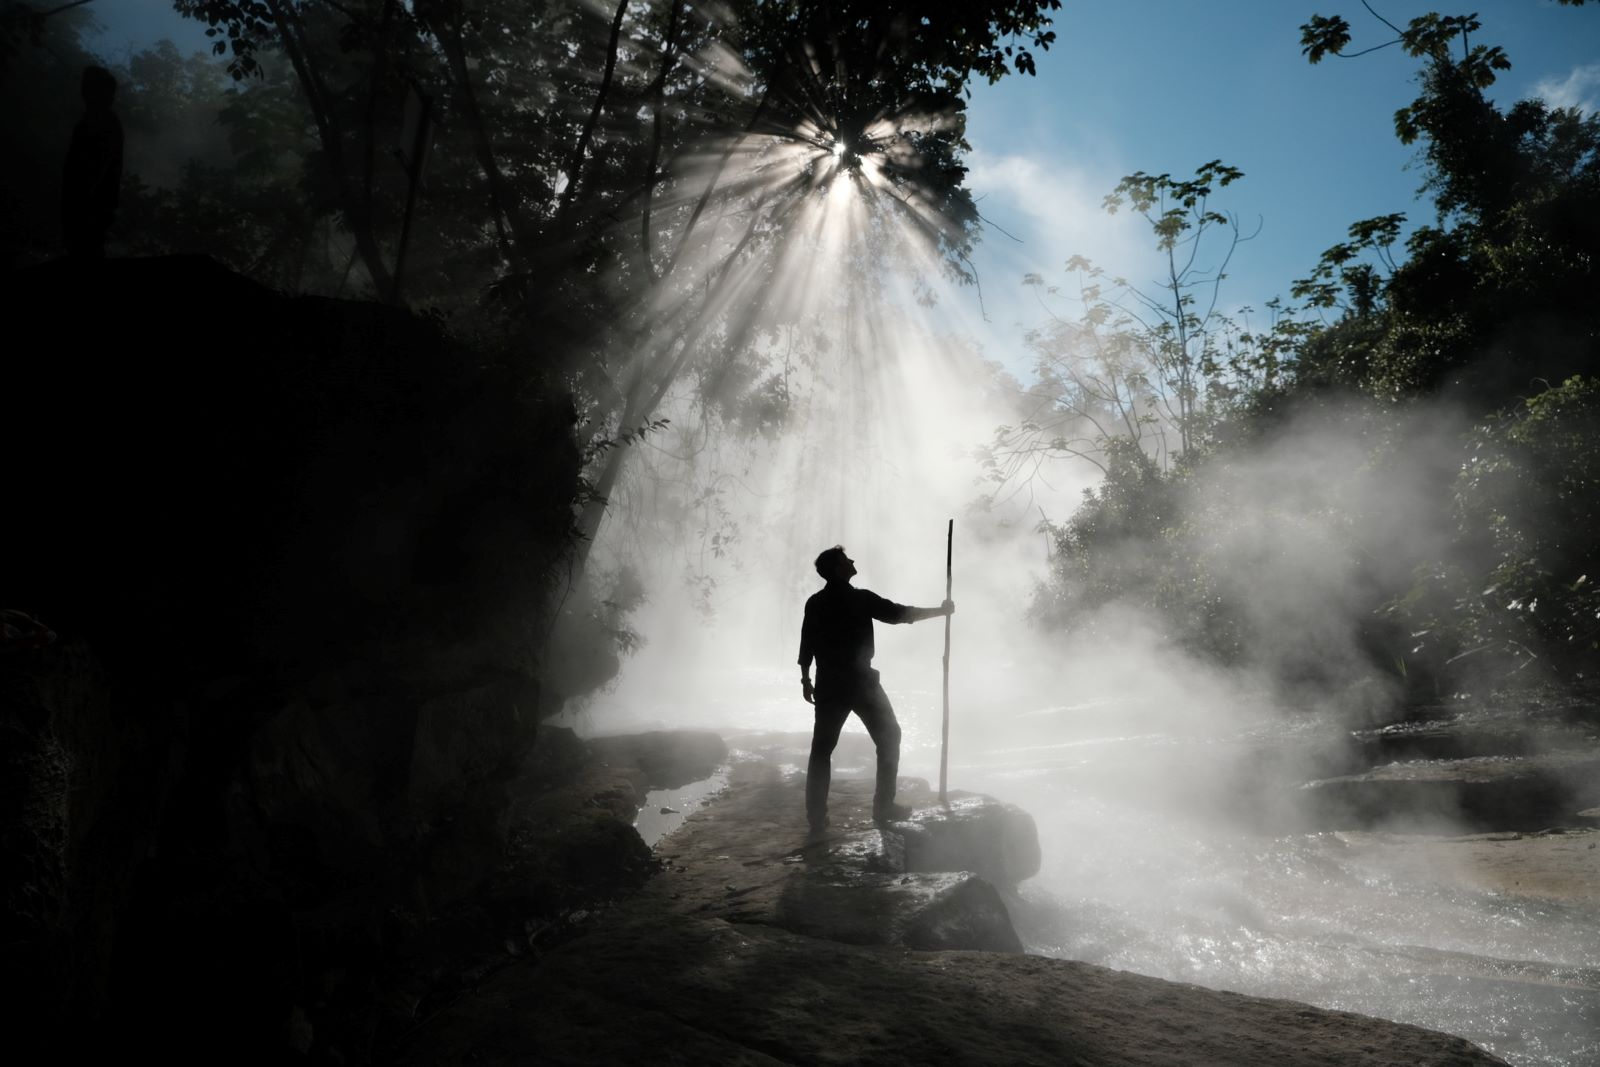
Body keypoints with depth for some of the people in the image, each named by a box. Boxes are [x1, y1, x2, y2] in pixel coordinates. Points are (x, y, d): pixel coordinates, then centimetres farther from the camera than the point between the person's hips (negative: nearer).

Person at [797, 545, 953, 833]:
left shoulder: (815, 603, 3)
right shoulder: (861, 599, -10)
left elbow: (807, 644, 6)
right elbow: (900, 614, -6)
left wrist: (806, 680, 16)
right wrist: (941, 611, 4)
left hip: (828, 687, 4)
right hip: (861, 683, -4)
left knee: (821, 749, 10)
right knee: (888, 737, 12)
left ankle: (816, 816, 7)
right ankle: (884, 806, 11)